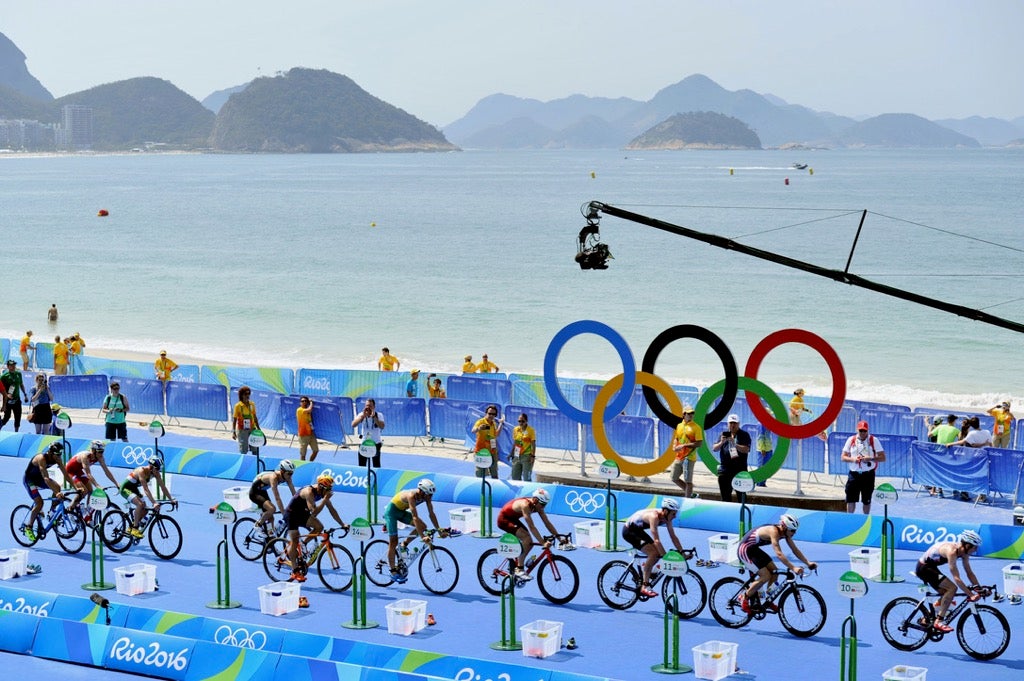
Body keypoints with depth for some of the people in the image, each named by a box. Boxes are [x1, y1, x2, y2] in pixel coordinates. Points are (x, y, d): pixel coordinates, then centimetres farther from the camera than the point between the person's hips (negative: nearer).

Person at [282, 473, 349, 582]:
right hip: (291, 514, -7)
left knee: (319, 527, -11)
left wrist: (342, 524, -2)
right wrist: (325, 499, -38)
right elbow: (314, 512, -38)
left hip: (302, 514, 7)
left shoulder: (323, 492, -7)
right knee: (294, 540, -8)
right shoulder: (309, 492, -31)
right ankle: (295, 572, -3)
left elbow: (332, 509, 0)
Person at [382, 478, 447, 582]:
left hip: (402, 512, 7)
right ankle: (393, 571, 0)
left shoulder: (426, 496, -16)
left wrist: (439, 531, -16)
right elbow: (415, 517, -42)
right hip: (391, 511, -7)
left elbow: (431, 514, -11)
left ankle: (404, 545, 5)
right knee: (393, 542, -7)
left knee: (422, 526, -10)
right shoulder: (411, 496, -36)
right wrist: (422, 537, -45)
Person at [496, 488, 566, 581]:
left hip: (513, 519, 9)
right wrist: (543, 543, -43)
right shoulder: (525, 505, -34)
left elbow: (547, 523, -6)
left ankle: (515, 565, 15)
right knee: (527, 538, -23)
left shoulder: (537, 506, -10)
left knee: (529, 543, -1)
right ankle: (519, 570, -18)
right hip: (504, 520, -9)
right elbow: (531, 527, -38)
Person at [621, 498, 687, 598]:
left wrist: (682, 553, -5)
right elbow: (656, 540, -36)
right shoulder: (654, 516, -33)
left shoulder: (666, 518, -8)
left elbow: (673, 537, -1)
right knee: (654, 553, -21)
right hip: (629, 531, -9)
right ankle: (645, 586, -16)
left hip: (638, 530, 9)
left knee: (658, 553, 1)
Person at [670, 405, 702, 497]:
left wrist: (684, 445, -17)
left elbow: (699, 443, -12)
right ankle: (690, 494, 22)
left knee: (688, 481, -6)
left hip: (689, 457, -7)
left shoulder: (696, 427, -6)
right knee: (674, 478, 11)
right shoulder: (679, 426, 13)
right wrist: (674, 446, 4)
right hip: (679, 457, 7)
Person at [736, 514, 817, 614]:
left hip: (754, 549, 9)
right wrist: (793, 568, -45)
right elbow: (779, 554, -39)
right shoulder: (773, 531, -31)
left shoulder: (785, 532, -4)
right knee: (765, 576, -14)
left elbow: (795, 550, 0)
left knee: (774, 572, 4)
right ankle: (744, 597, 0)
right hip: (745, 550, -9)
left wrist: (808, 563, -11)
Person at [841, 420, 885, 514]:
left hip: (868, 475, -1)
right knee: (850, 499, -3)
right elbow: (843, 457, 7)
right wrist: (852, 459, -13)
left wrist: (871, 458, -19)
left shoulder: (874, 440, -1)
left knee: (866, 501, 8)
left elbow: (882, 457, -3)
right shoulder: (851, 440, 5)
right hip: (854, 474, 1)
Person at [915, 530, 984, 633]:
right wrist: (971, 595, -34)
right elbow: (956, 578, -33)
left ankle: (925, 620, 22)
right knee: (952, 588, -20)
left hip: (930, 567, 10)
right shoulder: (951, 551, -30)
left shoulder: (963, 552, -2)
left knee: (947, 594, 11)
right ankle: (939, 622, -17)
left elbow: (969, 572, 5)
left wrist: (979, 589, -5)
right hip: (923, 568, -10)